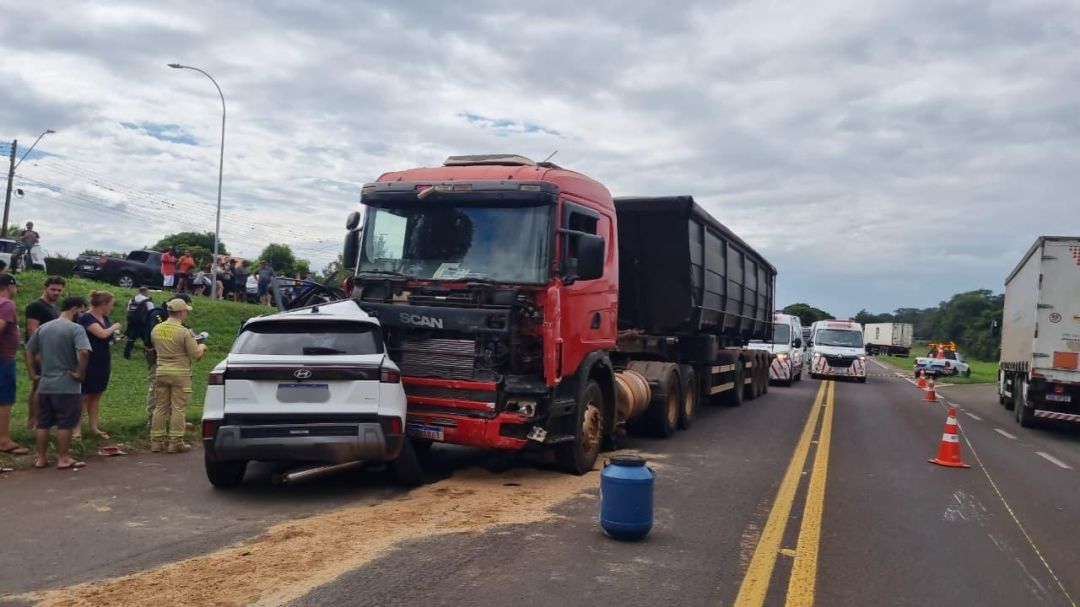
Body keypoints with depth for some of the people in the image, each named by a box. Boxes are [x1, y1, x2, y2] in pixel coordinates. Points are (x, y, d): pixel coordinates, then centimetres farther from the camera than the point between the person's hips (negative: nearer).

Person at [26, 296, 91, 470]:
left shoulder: (43, 328, 11)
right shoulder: (75, 329, -12)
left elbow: (29, 351, 17)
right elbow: (83, 352, -27)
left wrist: (34, 373, 16)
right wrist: (80, 373, -16)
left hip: (45, 385, 7)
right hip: (67, 386, -7)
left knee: (43, 423, 14)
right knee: (65, 424, 2)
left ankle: (41, 458, 20)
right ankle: (63, 459, 6)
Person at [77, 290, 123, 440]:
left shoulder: (105, 318, 10)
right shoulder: (86, 318, -15)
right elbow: (102, 334, -28)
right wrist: (114, 327, -10)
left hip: (102, 364, 8)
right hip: (89, 364, -8)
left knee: (97, 395, 11)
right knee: (84, 396, -3)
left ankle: (94, 426, 17)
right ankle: (77, 429, 1)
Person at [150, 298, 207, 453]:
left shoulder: (156, 329, 3)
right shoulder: (184, 332, -16)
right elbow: (196, 354, -13)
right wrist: (201, 347, 9)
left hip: (162, 372, 6)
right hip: (180, 373, -6)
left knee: (160, 407, 13)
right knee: (178, 408, 1)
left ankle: (156, 441, 17)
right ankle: (175, 443, 4)